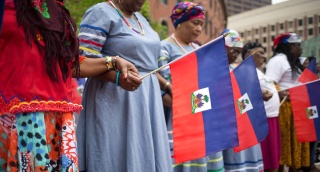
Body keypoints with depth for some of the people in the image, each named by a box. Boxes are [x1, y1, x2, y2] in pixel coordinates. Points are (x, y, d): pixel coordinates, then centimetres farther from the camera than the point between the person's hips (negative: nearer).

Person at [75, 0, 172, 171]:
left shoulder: (140, 19, 18)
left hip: (146, 98, 8)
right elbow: (83, 58, -17)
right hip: (114, 100, -8)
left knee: (146, 157, 8)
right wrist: (118, 77, -28)